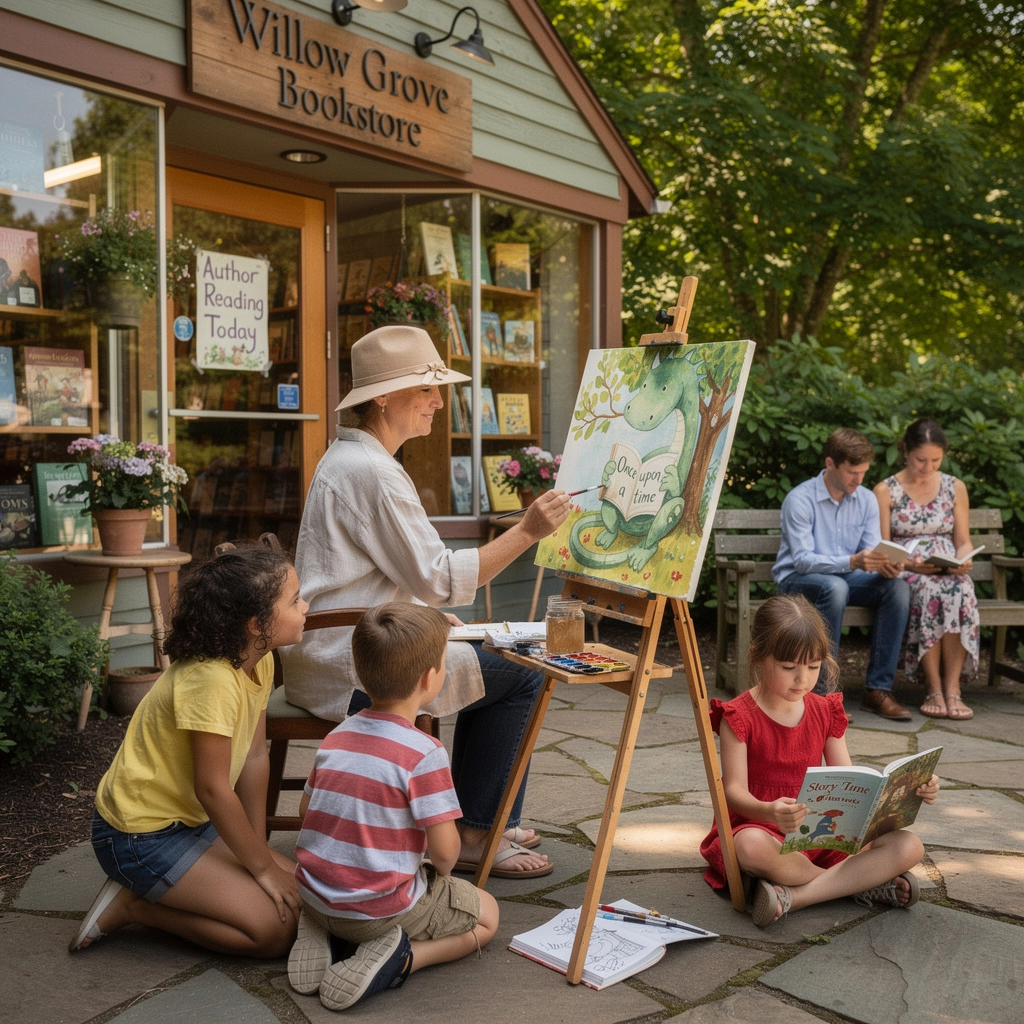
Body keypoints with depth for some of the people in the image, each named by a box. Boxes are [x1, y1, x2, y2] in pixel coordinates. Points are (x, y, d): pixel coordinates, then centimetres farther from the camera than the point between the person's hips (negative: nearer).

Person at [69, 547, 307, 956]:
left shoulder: (260, 662, -1)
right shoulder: (210, 679, -29)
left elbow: (255, 757, 3)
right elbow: (213, 789, -25)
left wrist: (261, 851, 1)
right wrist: (263, 866, -14)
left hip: (190, 822, 9)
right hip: (140, 836, -9)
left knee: (299, 889, 4)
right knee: (277, 928, -14)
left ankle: (146, 893, 10)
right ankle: (129, 905, -2)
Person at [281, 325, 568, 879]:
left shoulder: (345, 458, 15)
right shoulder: (372, 471, -19)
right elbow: (439, 579, -20)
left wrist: (428, 614, 12)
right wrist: (526, 531, -21)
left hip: (325, 655, 11)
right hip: (348, 671, -11)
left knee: (491, 664, 21)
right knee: (520, 680, -7)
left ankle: (479, 818, 27)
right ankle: (473, 838, 2)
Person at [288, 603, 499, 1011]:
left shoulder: (337, 736, 2)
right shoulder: (423, 753, -20)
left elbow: (305, 810, 12)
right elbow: (445, 850, -18)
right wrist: (441, 871, 4)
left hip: (314, 896, 7)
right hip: (380, 909, -6)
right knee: (486, 915, 14)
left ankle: (320, 936, 10)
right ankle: (399, 958, -9)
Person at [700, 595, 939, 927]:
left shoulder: (825, 712, 9)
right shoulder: (739, 717, -8)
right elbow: (734, 790, -16)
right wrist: (769, 812, -40)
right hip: (758, 828, -5)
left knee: (908, 846, -15)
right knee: (753, 847, -42)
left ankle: (794, 895, -28)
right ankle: (863, 881, -19)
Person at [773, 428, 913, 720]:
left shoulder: (866, 500, 3)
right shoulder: (800, 499, -15)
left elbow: (872, 550, -2)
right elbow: (802, 560, -22)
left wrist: (885, 564, -28)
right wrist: (852, 561, -37)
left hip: (845, 578, 5)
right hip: (797, 580, -5)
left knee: (897, 586, -21)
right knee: (835, 587, -38)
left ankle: (878, 689, -20)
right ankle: (821, 690, -30)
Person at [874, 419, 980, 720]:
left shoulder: (955, 487, 12)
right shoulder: (886, 491, 3)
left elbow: (963, 541, 14)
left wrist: (963, 560, -10)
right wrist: (911, 564, -18)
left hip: (948, 572, 2)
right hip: (903, 572, -2)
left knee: (960, 592, -35)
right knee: (928, 592, -37)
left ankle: (952, 686, -31)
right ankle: (933, 688, -31)